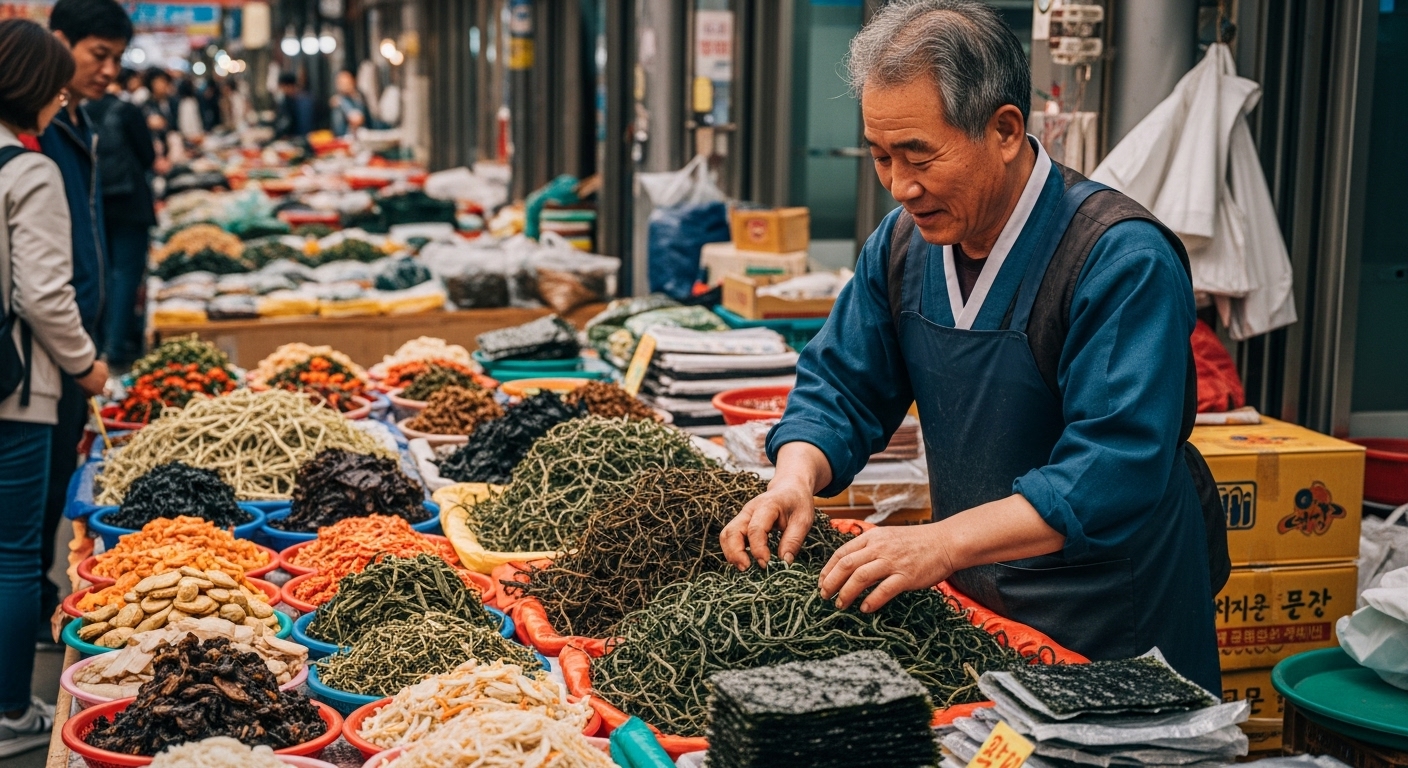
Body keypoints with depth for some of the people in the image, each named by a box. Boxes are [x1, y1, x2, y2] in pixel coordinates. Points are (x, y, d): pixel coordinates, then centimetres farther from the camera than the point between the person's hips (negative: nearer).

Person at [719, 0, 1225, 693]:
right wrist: (795, 479, -17)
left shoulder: (1123, 260, -24)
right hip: (973, 607, 6)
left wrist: (944, 542, -39)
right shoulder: (903, 244, -1)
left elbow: (1116, 469, -32)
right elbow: (839, 386, 5)